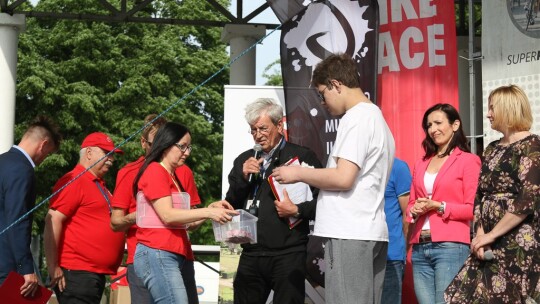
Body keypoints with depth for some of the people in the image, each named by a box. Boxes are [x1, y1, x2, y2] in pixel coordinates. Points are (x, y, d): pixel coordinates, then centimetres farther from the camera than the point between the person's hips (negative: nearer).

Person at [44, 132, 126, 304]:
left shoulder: (99, 185, 19)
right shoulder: (74, 181, -9)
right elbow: (53, 221, -17)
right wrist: (53, 267, -20)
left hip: (97, 273, 10)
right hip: (76, 274, -10)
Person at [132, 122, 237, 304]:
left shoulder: (172, 176, 23)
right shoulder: (155, 171, -5)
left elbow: (181, 220, 20)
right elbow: (167, 215, -15)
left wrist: (210, 210, 6)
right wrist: (208, 212, -18)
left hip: (170, 256, 9)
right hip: (157, 255, -9)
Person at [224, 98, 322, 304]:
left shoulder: (302, 156, 0)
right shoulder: (244, 161, 17)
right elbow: (230, 206, 13)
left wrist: (297, 210, -17)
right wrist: (243, 177, -1)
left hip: (287, 254, -5)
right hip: (251, 255, 5)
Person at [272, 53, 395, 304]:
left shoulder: (356, 118, -9)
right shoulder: (377, 117, 21)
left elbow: (343, 178, -18)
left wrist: (298, 173, -5)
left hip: (349, 234, -10)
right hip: (372, 233, 10)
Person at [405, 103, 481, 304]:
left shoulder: (468, 160, 1)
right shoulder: (421, 164, 20)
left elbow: (473, 208, -6)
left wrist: (439, 206, -14)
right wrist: (414, 211, 0)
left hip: (451, 248, -6)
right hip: (420, 248, 6)